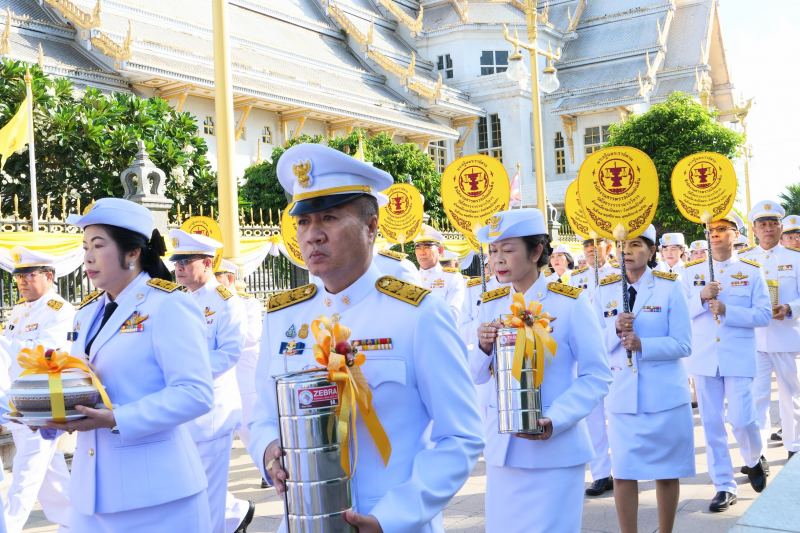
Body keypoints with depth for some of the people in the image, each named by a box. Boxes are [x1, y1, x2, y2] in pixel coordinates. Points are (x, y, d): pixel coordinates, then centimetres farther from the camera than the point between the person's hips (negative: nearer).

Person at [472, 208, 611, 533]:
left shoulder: (570, 303, -9)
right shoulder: (491, 305, 5)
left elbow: (596, 377, -8)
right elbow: (477, 377, 8)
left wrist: (554, 421, -21)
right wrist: (483, 348, -14)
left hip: (554, 448, -4)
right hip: (501, 446, 4)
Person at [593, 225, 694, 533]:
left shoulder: (670, 287, -2)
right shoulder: (605, 290, 6)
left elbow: (683, 344, -6)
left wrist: (642, 344, -20)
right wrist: (616, 329, -15)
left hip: (665, 395, -2)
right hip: (621, 395, 2)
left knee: (666, 471, 8)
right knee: (623, 473, 3)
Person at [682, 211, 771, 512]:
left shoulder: (752, 271, 2)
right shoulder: (692, 271, 6)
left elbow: (764, 315, -4)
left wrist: (726, 310, -17)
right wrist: (702, 297, -15)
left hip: (739, 357, -2)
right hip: (703, 358, 2)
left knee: (741, 419, -5)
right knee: (712, 423, 4)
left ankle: (755, 460, 29)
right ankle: (724, 486, 15)